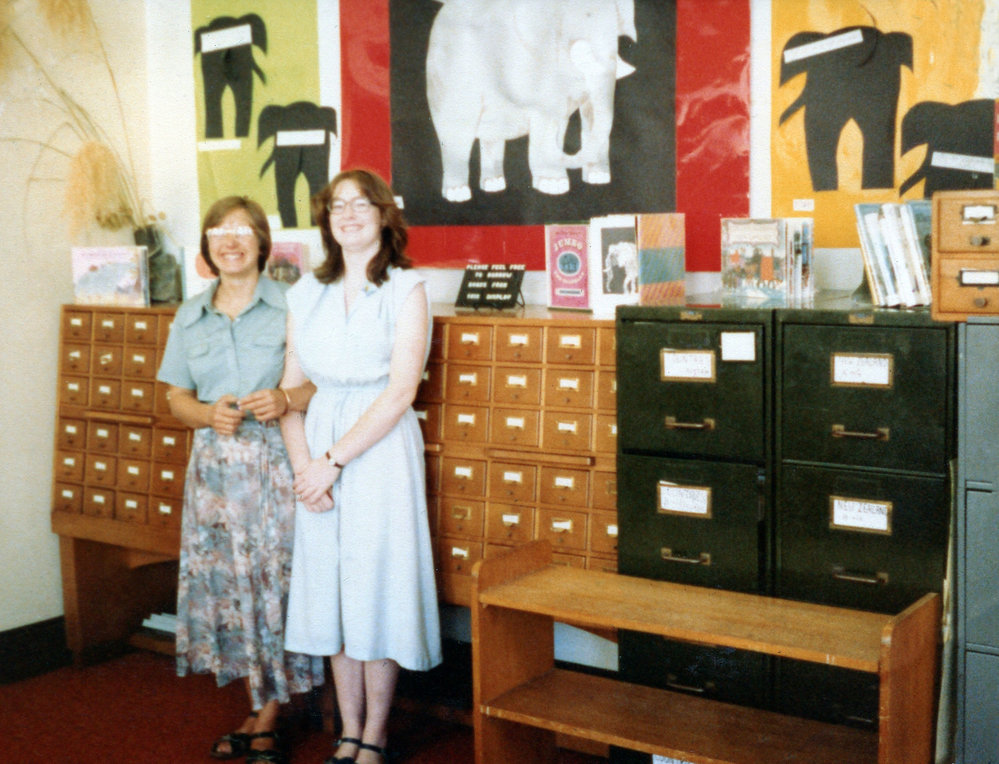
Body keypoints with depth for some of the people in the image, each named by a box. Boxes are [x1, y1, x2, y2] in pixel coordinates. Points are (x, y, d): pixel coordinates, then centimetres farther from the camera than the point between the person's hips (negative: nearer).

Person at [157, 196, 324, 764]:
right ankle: (258, 711, 21)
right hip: (216, 466, 4)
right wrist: (209, 414, -8)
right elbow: (177, 397, 13)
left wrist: (288, 400, -21)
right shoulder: (190, 317, 11)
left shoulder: (290, 306, -2)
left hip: (276, 463, -4)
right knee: (228, 584, 6)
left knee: (275, 582, -2)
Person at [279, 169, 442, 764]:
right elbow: (292, 386, 8)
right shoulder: (307, 294, 11)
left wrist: (333, 461, -13)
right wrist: (302, 464, -6)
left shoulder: (407, 289, -3)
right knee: (329, 588, 8)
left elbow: (401, 390, -11)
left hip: (381, 448, -4)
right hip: (319, 452, 4)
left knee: (376, 586, 1)